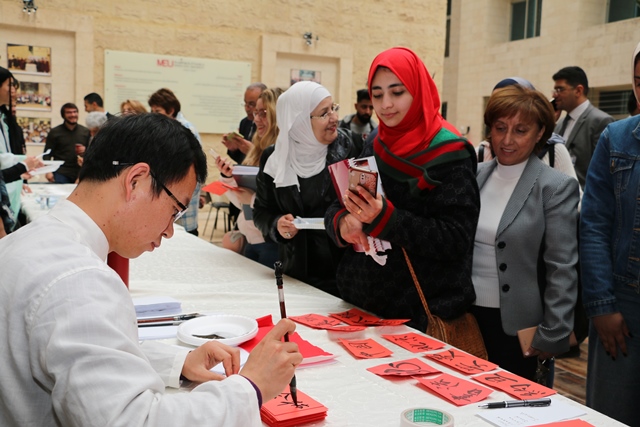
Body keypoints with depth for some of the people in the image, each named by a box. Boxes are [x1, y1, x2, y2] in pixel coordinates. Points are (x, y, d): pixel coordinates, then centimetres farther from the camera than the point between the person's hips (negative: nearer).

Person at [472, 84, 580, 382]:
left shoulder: (556, 188, -9)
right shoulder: (474, 175, 4)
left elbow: (562, 271, -11)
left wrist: (553, 336, -13)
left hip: (517, 327, -4)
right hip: (466, 316, 4)